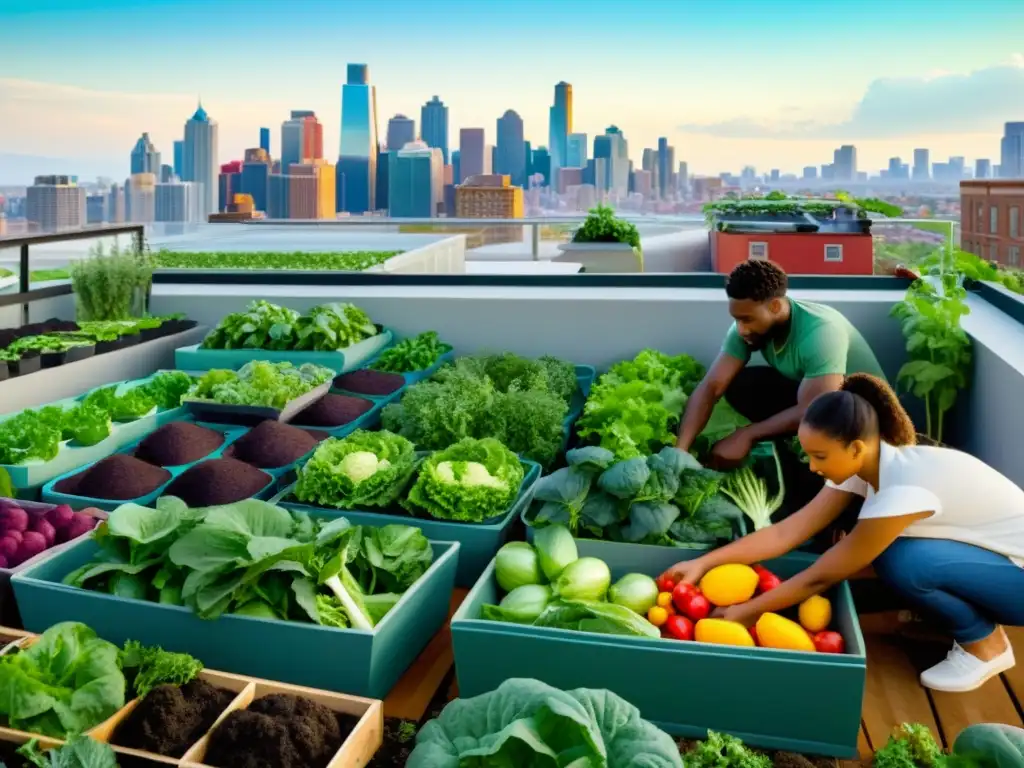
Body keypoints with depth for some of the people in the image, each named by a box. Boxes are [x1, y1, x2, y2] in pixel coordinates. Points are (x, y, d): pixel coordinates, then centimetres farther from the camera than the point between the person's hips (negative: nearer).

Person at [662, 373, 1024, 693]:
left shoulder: (906, 488, -33)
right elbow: (785, 533, -9)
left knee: (902, 560, -28)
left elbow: (821, 576, -25)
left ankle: (986, 644, -3)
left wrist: (746, 613, -17)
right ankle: (969, 611, 10)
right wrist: (703, 563, -13)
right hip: (994, 554, 8)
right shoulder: (864, 464, -9)